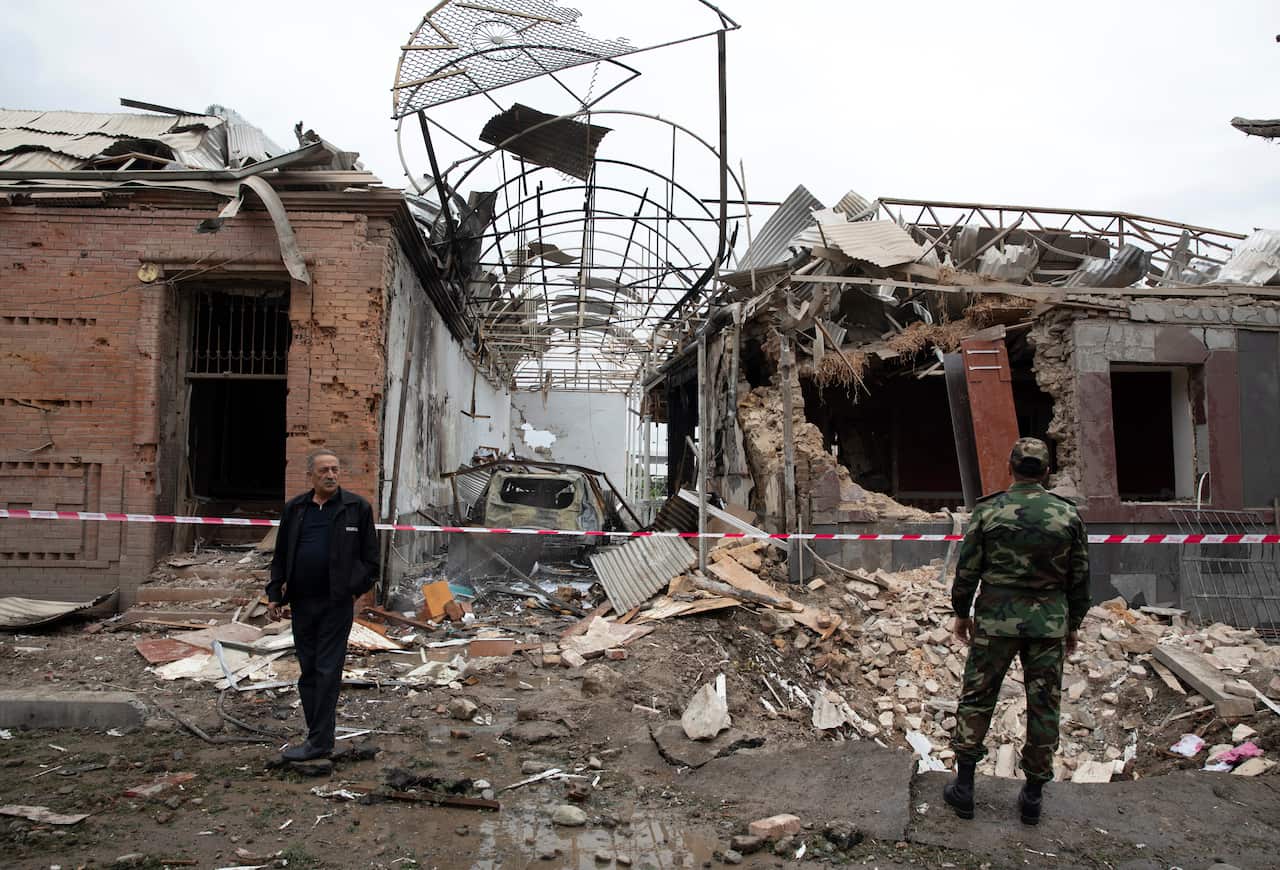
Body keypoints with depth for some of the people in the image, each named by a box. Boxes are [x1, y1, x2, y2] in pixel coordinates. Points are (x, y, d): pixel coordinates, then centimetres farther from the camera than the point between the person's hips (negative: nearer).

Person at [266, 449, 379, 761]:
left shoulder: (357, 507, -2)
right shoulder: (295, 509, 8)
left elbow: (370, 556, 2)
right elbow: (281, 556, 14)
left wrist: (357, 589, -5)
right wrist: (275, 594, 8)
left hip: (337, 603, -4)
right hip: (301, 603, 5)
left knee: (327, 671, -2)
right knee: (308, 671, 12)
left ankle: (319, 741, 4)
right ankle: (319, 733, 23)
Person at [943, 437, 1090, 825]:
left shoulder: (988, 511, -5)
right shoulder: (1068, 515, 0)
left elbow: (967, 570, -2)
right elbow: (1080, 578, 6)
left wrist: (961, 613, 11)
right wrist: (1073, 625, 17)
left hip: (996, 620, -1)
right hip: (1050, 624, 2)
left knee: (976, 699, 8)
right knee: (1043, 707, 11)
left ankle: (963, 787, 12)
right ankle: (1033, 795, 20)